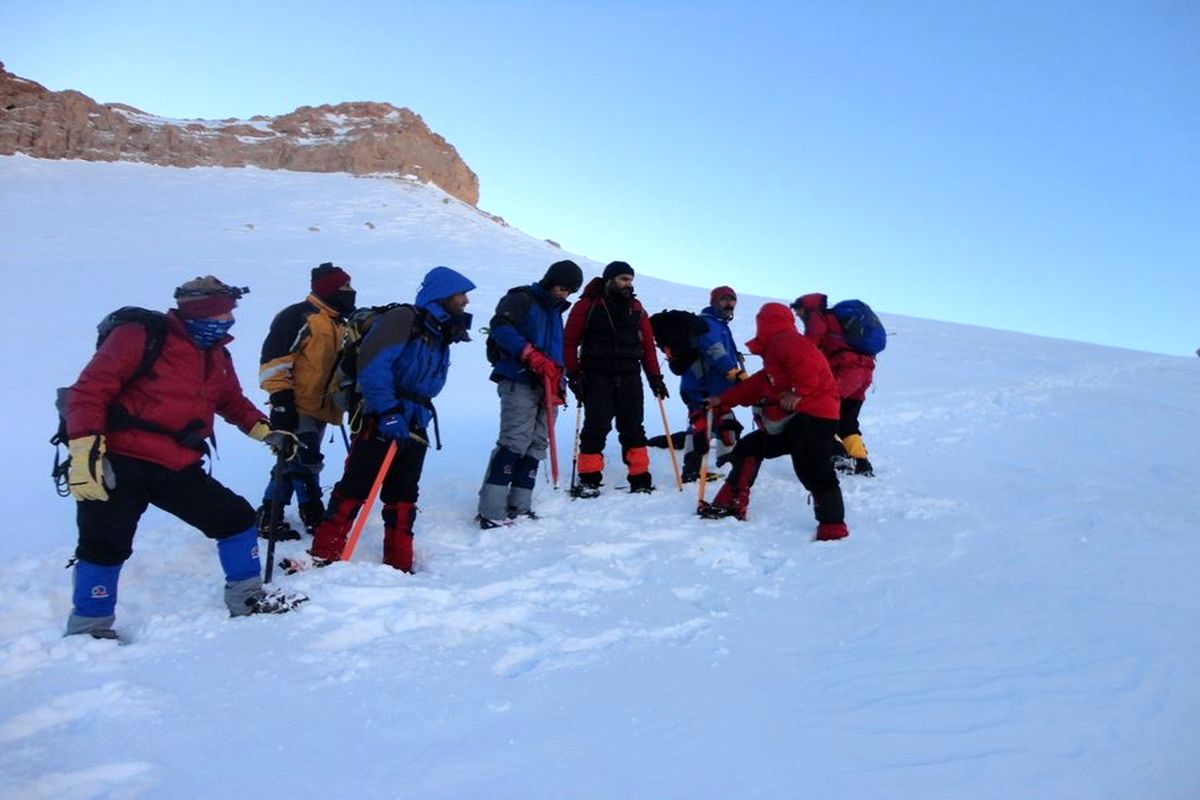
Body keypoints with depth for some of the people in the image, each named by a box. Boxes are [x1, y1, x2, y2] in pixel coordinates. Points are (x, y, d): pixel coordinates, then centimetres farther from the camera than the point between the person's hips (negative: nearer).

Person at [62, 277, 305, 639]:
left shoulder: (217, 356, 12)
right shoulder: (142, 336, -10)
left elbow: (232, 402, 28)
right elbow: (89, 390, -13)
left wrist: (266, 432, 16)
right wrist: (85, 450, -21)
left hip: (178, 469, 7)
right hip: (117, 465, -6)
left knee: (237, 517, 5)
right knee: (105, 547, -6)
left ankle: (247, 599, 20)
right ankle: (89, 629, 16)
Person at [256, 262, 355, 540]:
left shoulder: (340, 324, 18)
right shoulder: (298, 316, -11)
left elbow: (343, 365, 29)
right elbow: (274, 358, -15)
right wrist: (280, 397, -20)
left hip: (321, 408, 9)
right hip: (296, 407, -9)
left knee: (293, 464, 14)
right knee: (305, 462, -10)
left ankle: (269, 516, 24)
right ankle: (314, 516, 3)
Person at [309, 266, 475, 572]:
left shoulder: (441, 333, 17)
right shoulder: (403, 319, -10)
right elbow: (373, 366, -20)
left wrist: (420, 415, 12)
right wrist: (388, 414, -23)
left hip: (414, 428, 8)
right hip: (380, 423, -8)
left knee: (403, 498, 11)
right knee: (354, 490, -4)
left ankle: (399, 564, 18)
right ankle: (324, 556, 5)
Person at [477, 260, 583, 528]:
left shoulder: (555, 310, 25)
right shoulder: (522, 298, 0)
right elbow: (499, 326, -17)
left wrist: (557, 384, 16)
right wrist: (530, 356, -24)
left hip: (545, 385, 9)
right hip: (519, 382, -8)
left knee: (536, 446, 4)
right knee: (514, 442, -16)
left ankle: (519, 507, 8)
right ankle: (491, 510, -16)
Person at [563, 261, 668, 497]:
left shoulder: (635, 308, 14)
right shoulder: (587, 305, 1)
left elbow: (647, 344, 15)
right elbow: (570, 341, -1)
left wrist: (655, 377, 10)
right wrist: (574, 375, -7)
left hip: (629, 377, 4)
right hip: (597, 377, -4)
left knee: (633, 429, 5)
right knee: (596, 428, -6)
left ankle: (641, 479, 10)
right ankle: (589, 479, 2)